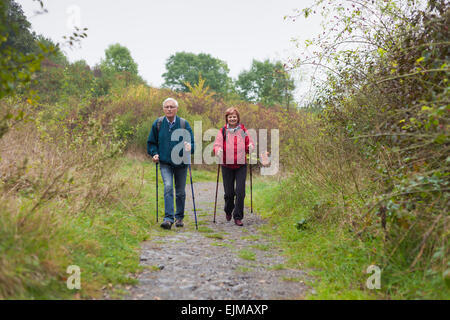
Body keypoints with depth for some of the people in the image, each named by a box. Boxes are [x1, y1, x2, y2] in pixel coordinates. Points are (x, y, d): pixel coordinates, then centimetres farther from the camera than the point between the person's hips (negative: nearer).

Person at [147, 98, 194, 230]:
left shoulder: (184, 124, -4)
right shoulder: (158, 124, 0)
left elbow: (192, 143, -2)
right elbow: (151, 142, 11)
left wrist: (189, 147, -25)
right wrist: (154, 154, -5)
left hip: (181, 163, 0)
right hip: (165, 163, 0)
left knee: (180, 191, 9)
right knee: (168, 187, -18)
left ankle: (179, 217, 26)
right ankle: (168, 218, -18)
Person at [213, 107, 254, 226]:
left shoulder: (243, 131, 5)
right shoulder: (222, 131, 2)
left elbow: (249, 145, 10)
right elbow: (216, 145, -4)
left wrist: (250, 147, -13)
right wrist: (218, 151, -26)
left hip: (241, 165, 0)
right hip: (227, 166, 0)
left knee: (240, 192, -7)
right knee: (229, 192, 7)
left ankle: (238, 217, 4)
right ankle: (228, 211, 36)